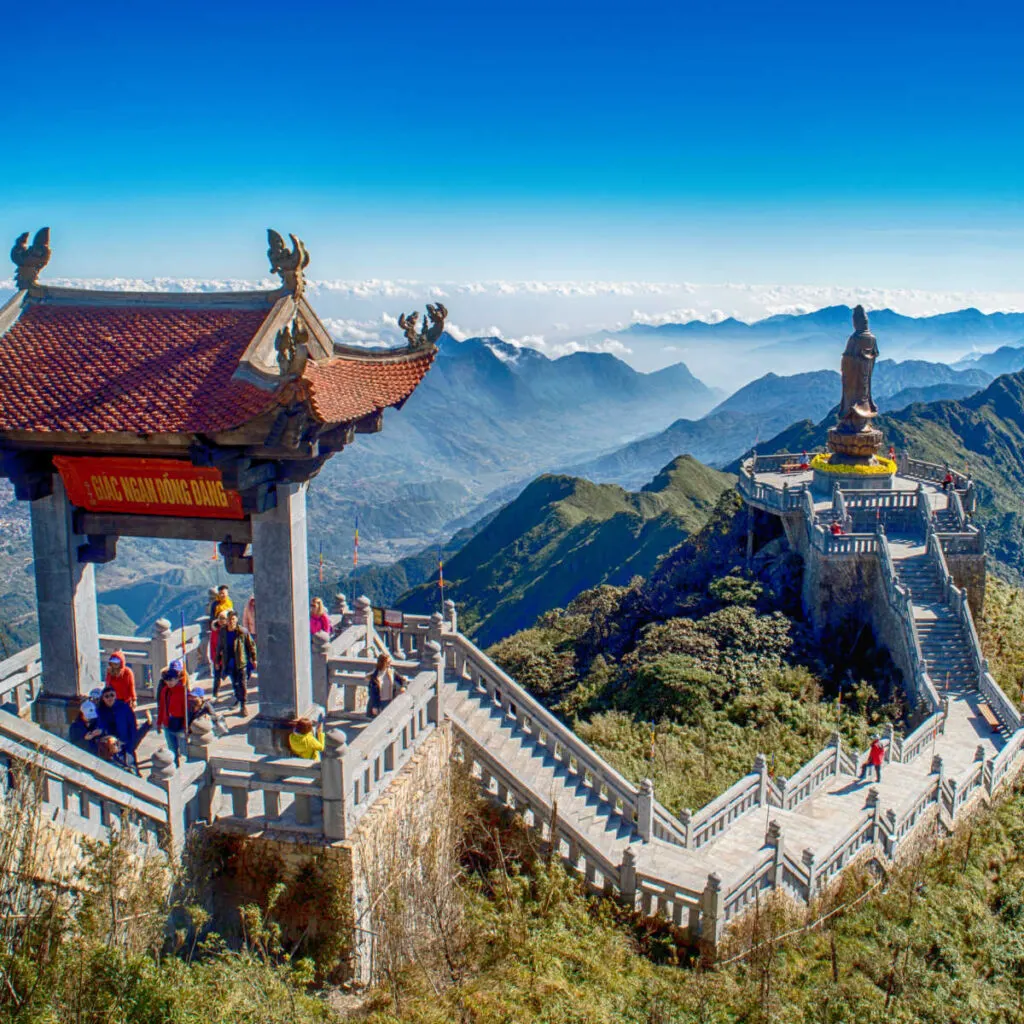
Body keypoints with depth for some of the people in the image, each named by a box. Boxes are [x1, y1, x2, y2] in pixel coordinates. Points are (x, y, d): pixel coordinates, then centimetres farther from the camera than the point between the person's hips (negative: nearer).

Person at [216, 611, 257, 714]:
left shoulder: (242, 631, -10)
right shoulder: (223, 632, 1)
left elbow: (251, 645, -2)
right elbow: (219, 647, 15)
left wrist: (253, 659, -2)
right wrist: (218, 661, 17)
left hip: (241, 662, -4)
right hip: (229, 662, 4)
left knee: (242, 684, -5)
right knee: (234, 683, 14)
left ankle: (243, 705, 2)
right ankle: (238, 699, 34)